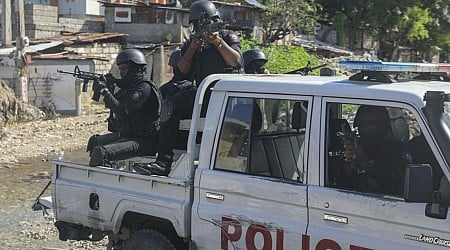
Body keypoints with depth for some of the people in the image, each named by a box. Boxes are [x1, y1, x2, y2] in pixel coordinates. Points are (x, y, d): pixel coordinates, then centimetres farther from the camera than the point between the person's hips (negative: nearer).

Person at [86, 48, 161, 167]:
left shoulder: (144, 87, -16)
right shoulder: (130, 85, 13)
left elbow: (123, 112, -24)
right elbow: (112, 104, 20)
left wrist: (105, 92, -20)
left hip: (144, 142, -11)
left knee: (100, 151, -28)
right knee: (94, 141, 24)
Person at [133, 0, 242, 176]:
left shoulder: (228, 37, 6)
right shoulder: (191, 42, 17)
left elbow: (236, 61, -13)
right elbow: (181, 73, 5)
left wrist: (217, 41, -22)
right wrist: (192, 48, -7)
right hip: (202, 95, 4)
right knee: (169, 106, -17)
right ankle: (163, 162, -22)